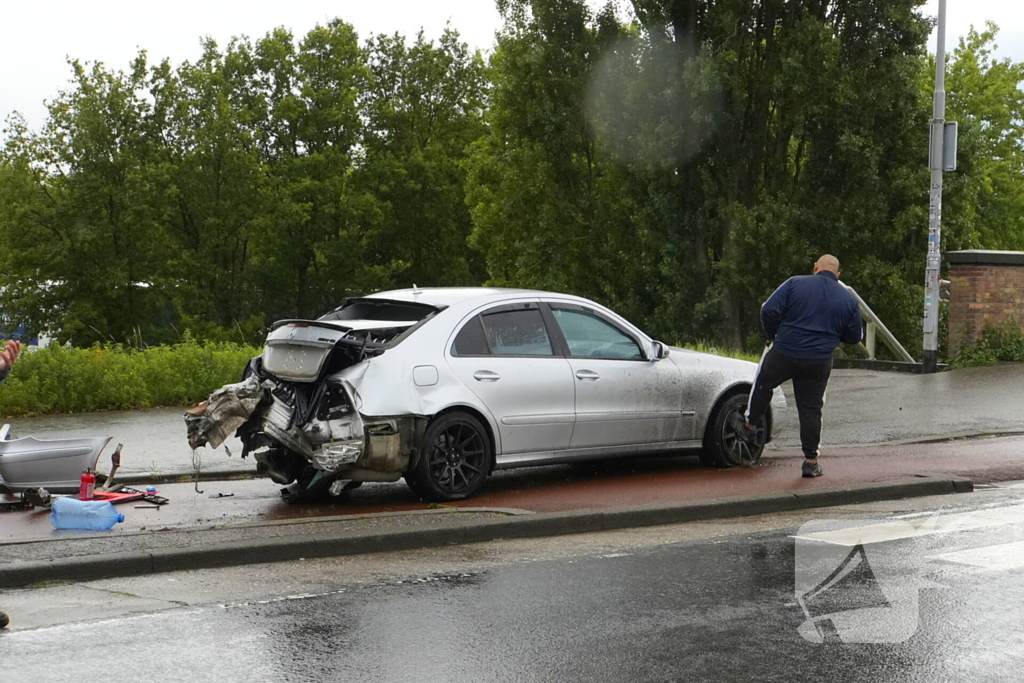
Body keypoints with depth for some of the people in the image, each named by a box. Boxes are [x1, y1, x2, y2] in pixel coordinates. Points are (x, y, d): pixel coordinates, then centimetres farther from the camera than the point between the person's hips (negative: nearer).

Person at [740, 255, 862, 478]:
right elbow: (854, 337, 10)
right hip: (819, 363, 2)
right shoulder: (848, 299, 4)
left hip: (784, 353, -2)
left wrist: (772, 335, 8)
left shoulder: (795, 284, -3)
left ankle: (750, 427, 33)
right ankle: (811, 461, 9)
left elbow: (769, 310, -8)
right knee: (811, 408, 8)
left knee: (763, 384, 25)